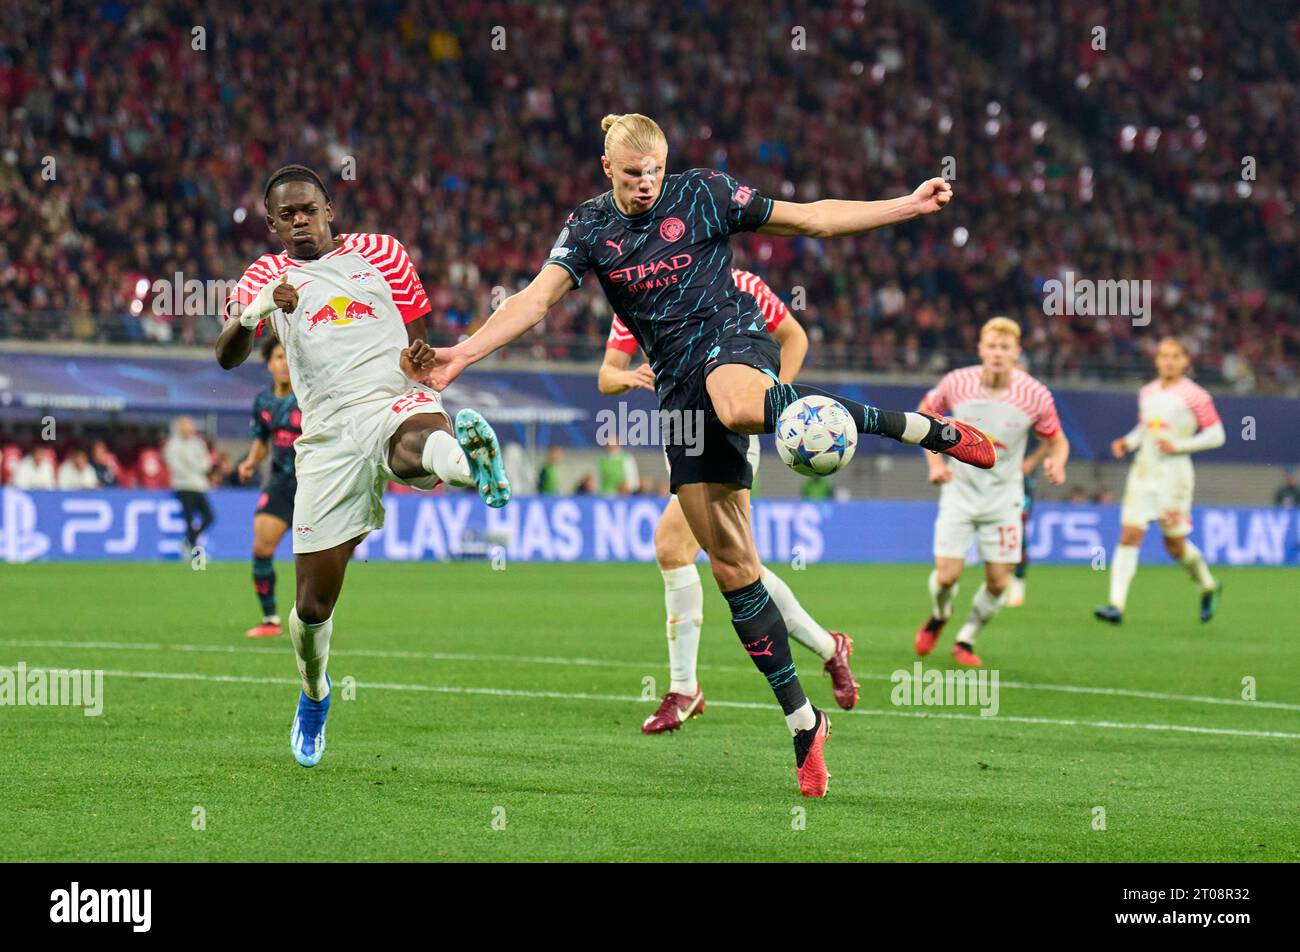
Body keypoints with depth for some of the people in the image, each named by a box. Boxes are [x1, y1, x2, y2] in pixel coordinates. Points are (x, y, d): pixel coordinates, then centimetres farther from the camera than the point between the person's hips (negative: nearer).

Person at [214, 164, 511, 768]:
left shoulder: (380, 253, 15)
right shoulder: (267, 276, 15)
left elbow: (417, 338, 21)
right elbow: (226, 357, 1)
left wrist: (417, 358, -5)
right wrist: (252, 314, -22)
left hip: (395, 402, 0)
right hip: (327, 436, 1)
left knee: (420, 443, -43)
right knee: (313, 605, 5)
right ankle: (314, 696, 28)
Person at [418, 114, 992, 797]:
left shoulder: (703, 195, -1)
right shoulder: (589, 228, 6)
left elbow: (810, 220, 2)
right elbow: (535, 300, -4)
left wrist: (910, 205, -5)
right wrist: (464, 352, -19)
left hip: (733, 338, -4)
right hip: (679, 383, 4)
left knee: (736, 405, -44)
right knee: (728, 559, -2)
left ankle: (920, 426, -29)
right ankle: (802, 722, 3)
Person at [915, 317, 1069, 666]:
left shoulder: (1036, 396, -14)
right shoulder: (957, 383, -13)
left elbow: (1057, 441, 1)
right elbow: (925, 413, 7)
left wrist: (1056, 463, -23)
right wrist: (934, 460, -5)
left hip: (1003, 496, 0)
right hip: (960, 490, 0)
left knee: (998, 582, -3)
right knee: (947, 575, -8)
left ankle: (965, 640, 23)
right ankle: (938, 616, 28)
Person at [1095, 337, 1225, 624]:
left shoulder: (1194, 396, -7)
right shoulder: (1147, 393, 10)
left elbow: (1216, 435, -5)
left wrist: (1179, 445, -15)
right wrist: (1128, 442, 3)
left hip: (1174, 474, -4)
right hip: (1143, 471, 4)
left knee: (1175, 545, 4)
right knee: (1129, 535, -9)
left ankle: (1208, 587, 33)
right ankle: (1116, 605, -13)